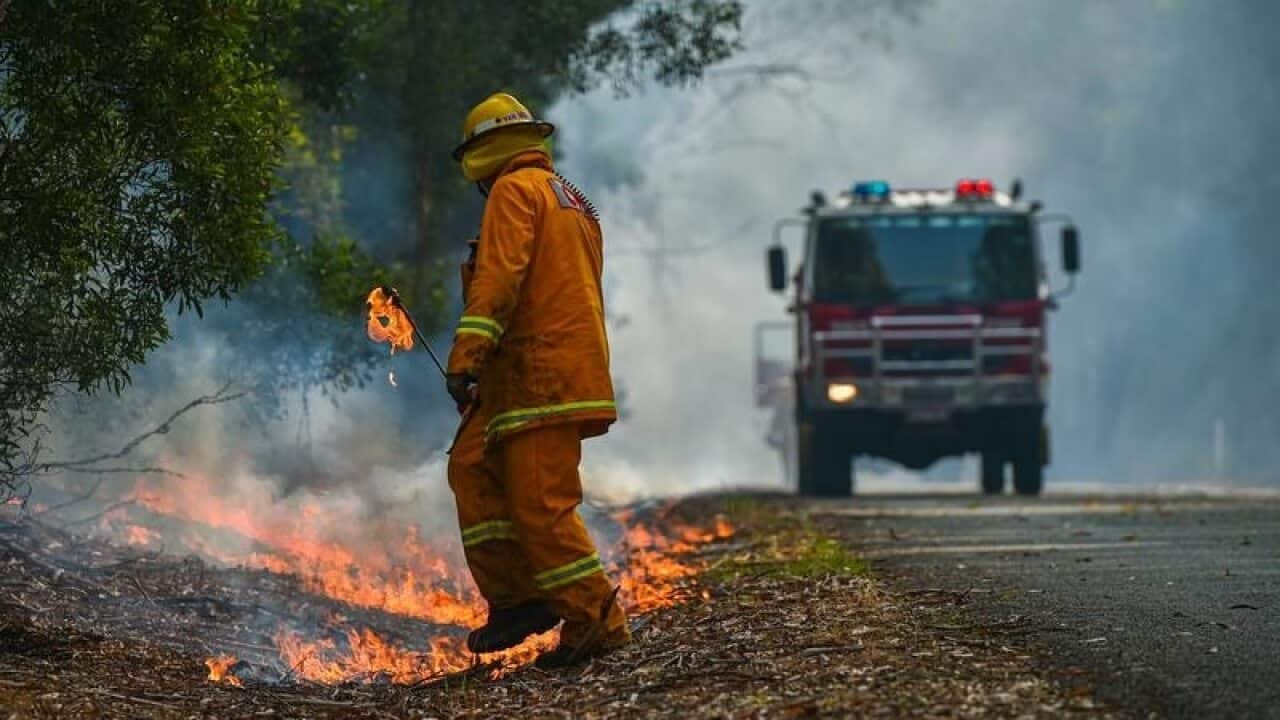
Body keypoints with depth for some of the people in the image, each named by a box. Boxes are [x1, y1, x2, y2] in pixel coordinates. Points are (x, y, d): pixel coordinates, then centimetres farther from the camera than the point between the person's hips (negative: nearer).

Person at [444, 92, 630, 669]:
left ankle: (597, 622, -9)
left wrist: (466, 359, -22)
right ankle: (514, 596, 3)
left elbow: (498, 277, -17)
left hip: (541, 375, -10)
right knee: (473, 465, 9)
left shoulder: (516, 189, -5)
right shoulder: (573, 201, 25)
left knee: (541, 503, -9)